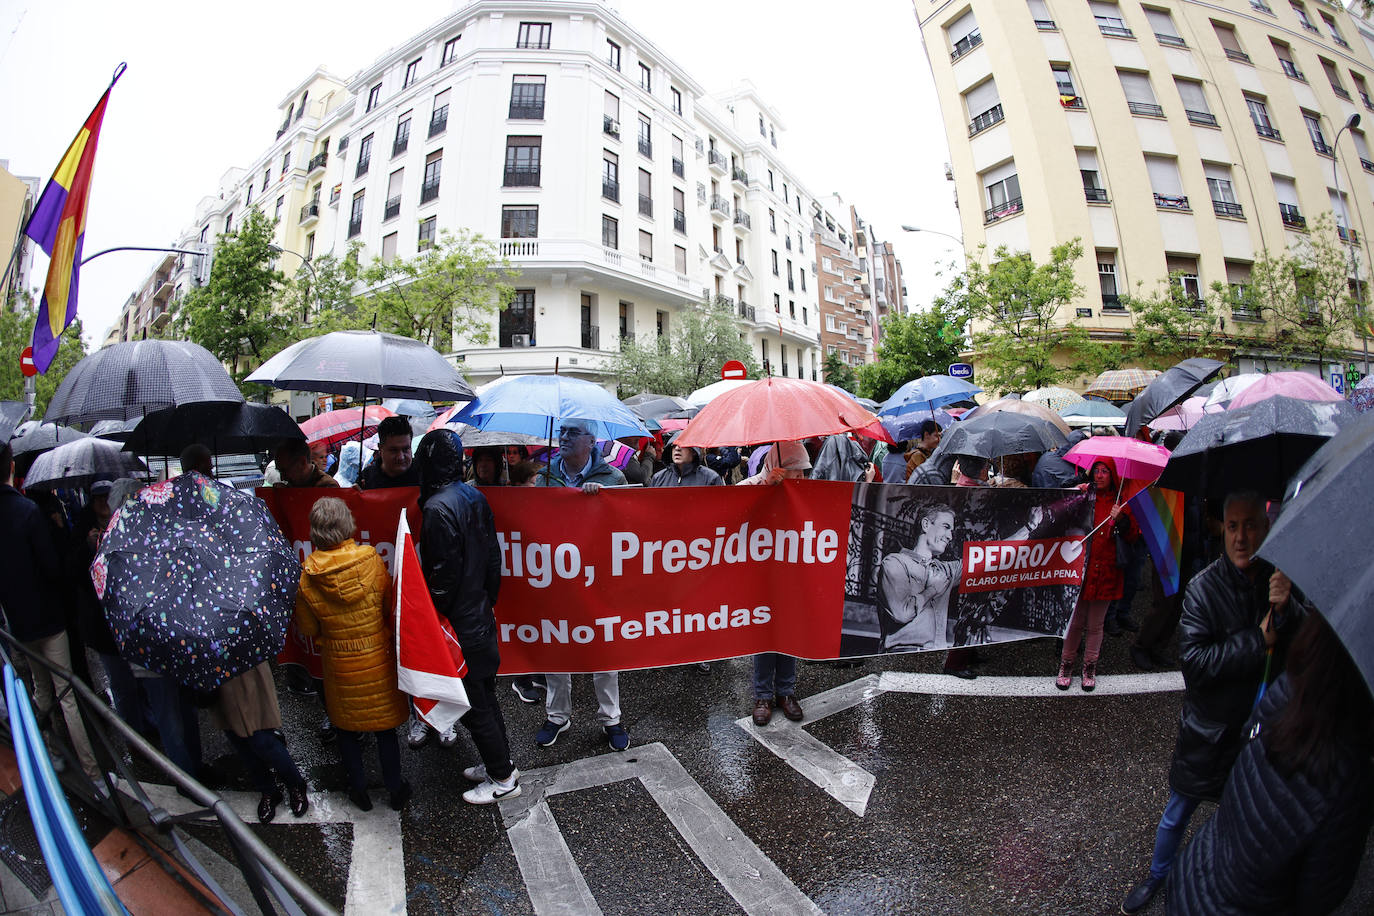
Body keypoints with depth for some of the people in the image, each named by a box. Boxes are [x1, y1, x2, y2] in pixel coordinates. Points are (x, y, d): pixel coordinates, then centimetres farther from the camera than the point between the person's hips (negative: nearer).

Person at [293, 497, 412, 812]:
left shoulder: (307, 578, -15)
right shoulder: (372, 560, -18)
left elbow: (307, 627, -3)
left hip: (339, 665, 0)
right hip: (379, 658, 0)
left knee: (346, 728, 22)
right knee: (385, 726, 17)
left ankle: (359, 789, 36)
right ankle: (395, 789, 30)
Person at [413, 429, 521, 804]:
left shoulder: (438, 508, -22)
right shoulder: (475, 497, 3)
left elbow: (443, 574, -22)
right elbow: (493, 557, 9)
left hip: (458, 623, -8)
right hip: (481, 617, 8)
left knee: (473, 705, 7)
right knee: (485, 696, 21)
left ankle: (503, 778, 22)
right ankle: (498, 763, 37)